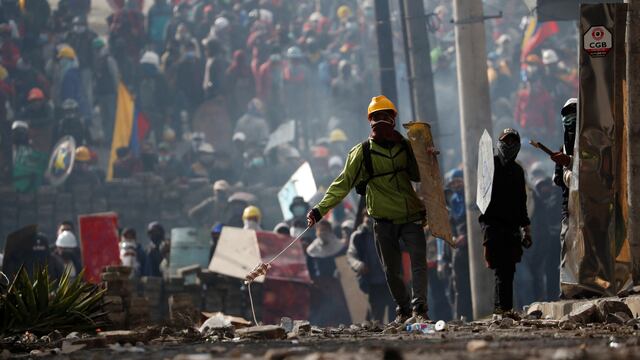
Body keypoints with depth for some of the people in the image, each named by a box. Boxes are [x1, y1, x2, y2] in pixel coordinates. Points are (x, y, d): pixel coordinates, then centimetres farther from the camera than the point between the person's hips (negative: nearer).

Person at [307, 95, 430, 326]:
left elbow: (418, 175, 14)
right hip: (384, 220, -1)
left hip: (411, 217, 1)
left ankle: (419, 309, -18)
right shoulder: (362, 152, -1)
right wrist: (320, 209, -13)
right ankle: (403, 310, 19)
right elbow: (343, 184, -4)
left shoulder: (405, 147, 7)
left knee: (419, 262, -14)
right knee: (391, 271, 4)